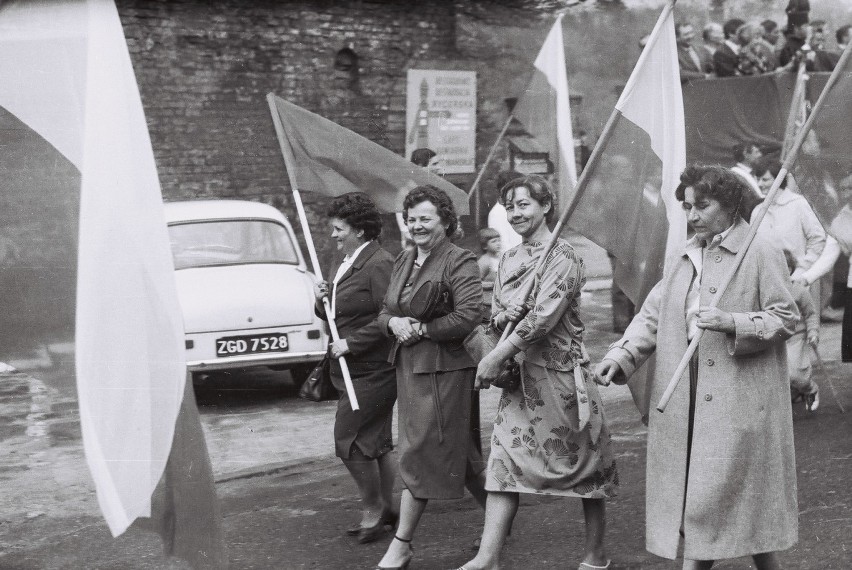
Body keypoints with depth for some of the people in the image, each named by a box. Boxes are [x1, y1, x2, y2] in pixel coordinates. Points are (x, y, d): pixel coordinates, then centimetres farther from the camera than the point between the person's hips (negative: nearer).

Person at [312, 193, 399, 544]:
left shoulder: (378, 264, -16)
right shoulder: (342, 265, 15)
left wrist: (351, 344, -20)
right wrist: (322, 302, 2)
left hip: (372, 370, -9)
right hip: (351, 370, 9)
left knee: (348, 439, -7)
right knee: (376, 442, 16)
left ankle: (373, 511, 8)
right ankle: (386, 508, 26)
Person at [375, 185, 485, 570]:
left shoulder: (460, 262, -10)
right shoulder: (403, 262, 14)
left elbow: (468, 317, -20)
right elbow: (384, 312, 16)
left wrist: (421, 328, -17)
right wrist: (394, 323, -7)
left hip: (444, 369, -8)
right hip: (408, 366, 8)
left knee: (420, 453, -4)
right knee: (458, 451, 14)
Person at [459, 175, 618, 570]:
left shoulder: (563, 257, -11)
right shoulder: (509, 259, 12)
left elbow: (543, 315, -21)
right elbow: (496, 312, 17)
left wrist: (496, 356, -21)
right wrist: (501, 317, -8)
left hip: (560, 372, -7)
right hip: (520, 374, 7)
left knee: (584, 464, 5)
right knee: (505, 460, -2)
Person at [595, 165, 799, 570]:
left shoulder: (762, 254, -3)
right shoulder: (683, 259, 15)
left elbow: (786, 319, -5)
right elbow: (652, 316, 11)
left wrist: (732, 323, -21)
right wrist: (621, 356, -5)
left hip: (738, 403, -6)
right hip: (685, 403, 6)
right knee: (693, 494, 6)